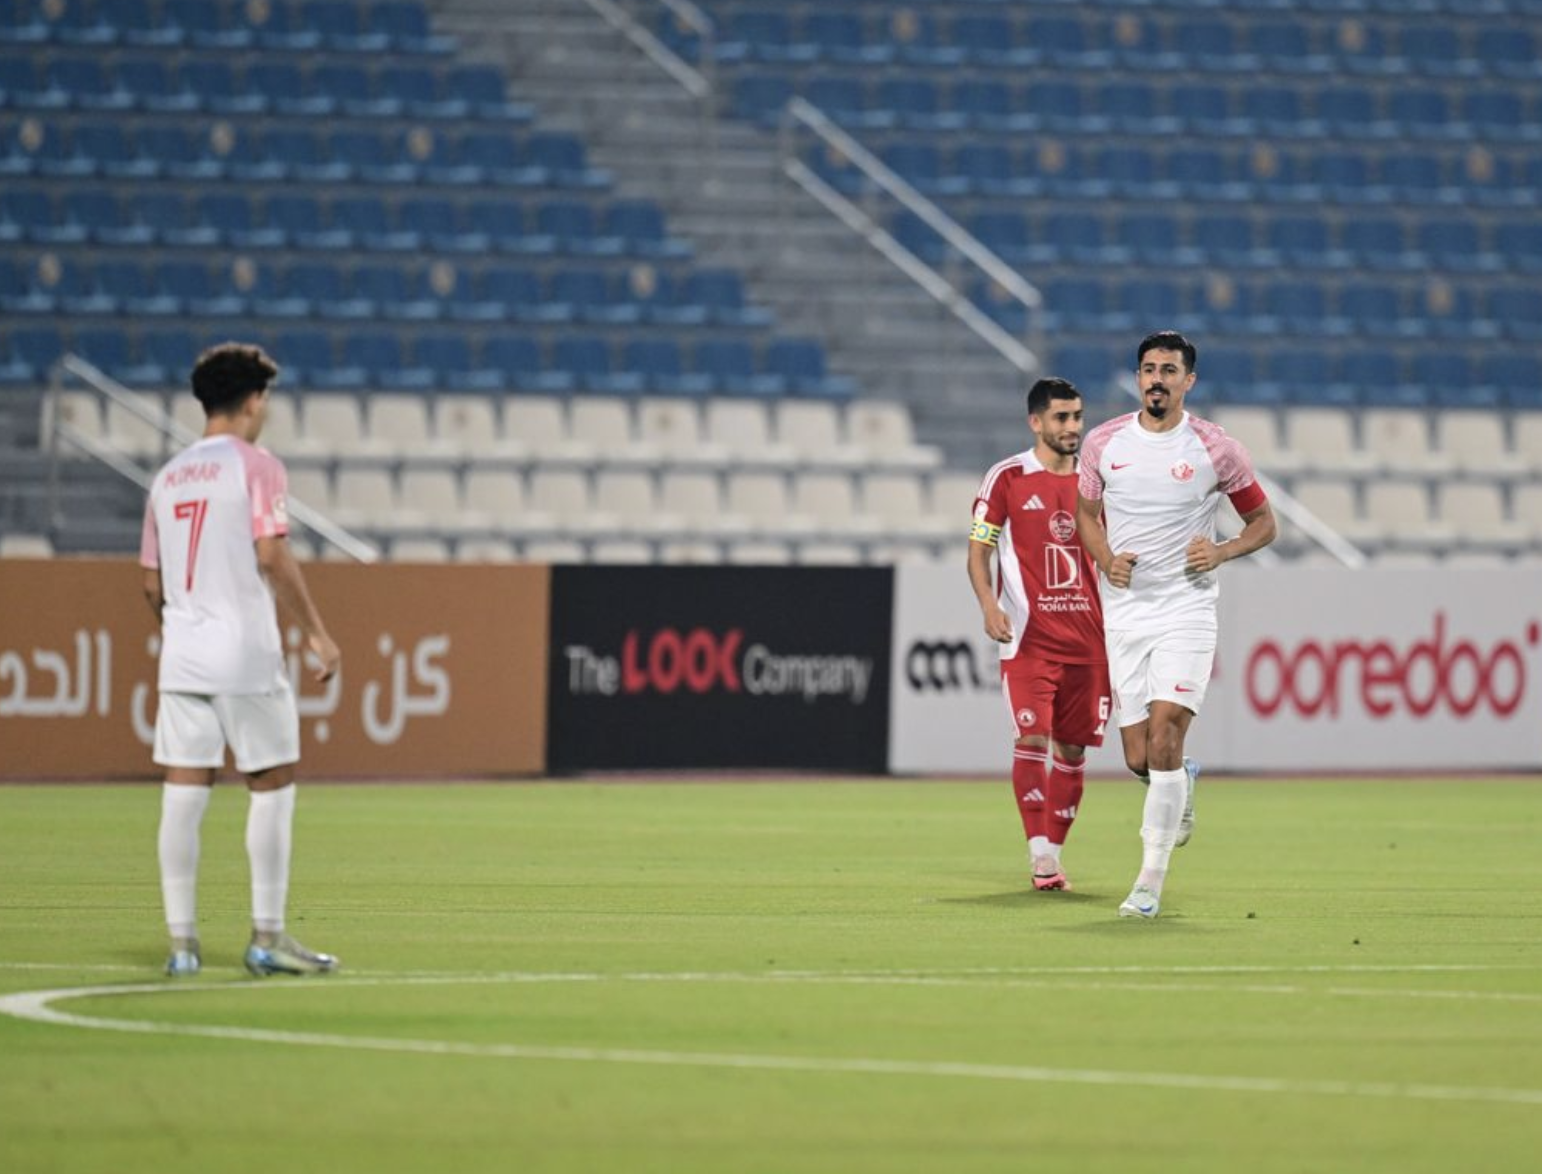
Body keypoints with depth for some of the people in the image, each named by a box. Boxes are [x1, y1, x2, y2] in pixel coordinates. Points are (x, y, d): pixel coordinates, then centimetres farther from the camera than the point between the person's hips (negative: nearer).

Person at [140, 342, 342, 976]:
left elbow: (152, 581, 14)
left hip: (182, 656, 6)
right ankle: (266, 937, 2)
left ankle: (182, 941, 3)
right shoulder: (256, 465, -5)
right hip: (246, 651, -6)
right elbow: (272, 556, -14)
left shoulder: (169, 476, 13)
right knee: (272, 786, 3)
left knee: (183, 793, 4)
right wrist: (316, 633, -8)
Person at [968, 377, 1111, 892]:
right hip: (1029, 637, -4)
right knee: (1033, 739, -15)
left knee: (1072, 747, 5)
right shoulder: (1007, 478, -1)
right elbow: (979, 547, -1)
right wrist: (988, 605, -16)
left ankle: (1054, 850, 15)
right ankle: (1040, 854, -13)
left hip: (1087, 637, 4)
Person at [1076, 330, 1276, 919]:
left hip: (1186, 610, -3)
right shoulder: (1103, 443, 4)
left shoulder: (1217, 451, -3)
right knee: (1139, 758, 0)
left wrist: (1222, 551, -12)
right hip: (1125, 611, 3)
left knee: (1165, 735, -18)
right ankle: (1183, 784, 39)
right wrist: (1106, 558, -2)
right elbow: (1086, 512, 19)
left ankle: (1151, 879, -10)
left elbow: (1262, 523, 8)